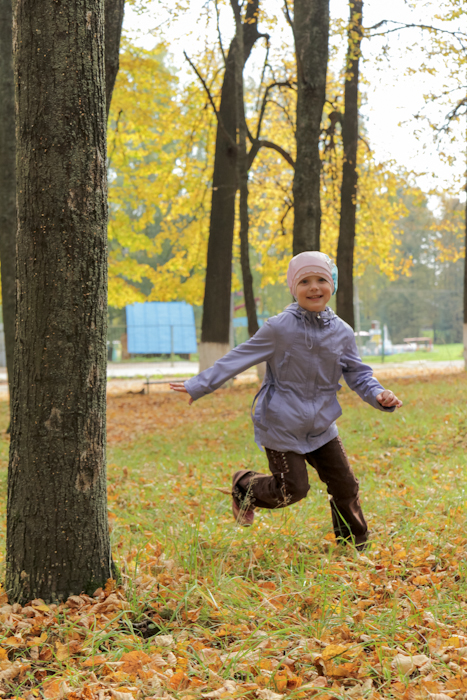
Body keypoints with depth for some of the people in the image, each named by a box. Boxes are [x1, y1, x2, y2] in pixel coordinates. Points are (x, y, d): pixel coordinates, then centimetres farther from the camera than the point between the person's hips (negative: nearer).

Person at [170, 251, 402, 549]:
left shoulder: (342, 333, -1)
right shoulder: (279, 328, -14)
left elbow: (358, 374, 6)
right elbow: (237, 360, -8)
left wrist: (379, 395, -14)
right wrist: (198, 386, -9)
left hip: (322, 426, 4)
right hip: (282, 426, -4)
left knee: (345, 486, 5)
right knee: (293, 489, -4)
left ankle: (355, 545, 27)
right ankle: (245, 486, 26)